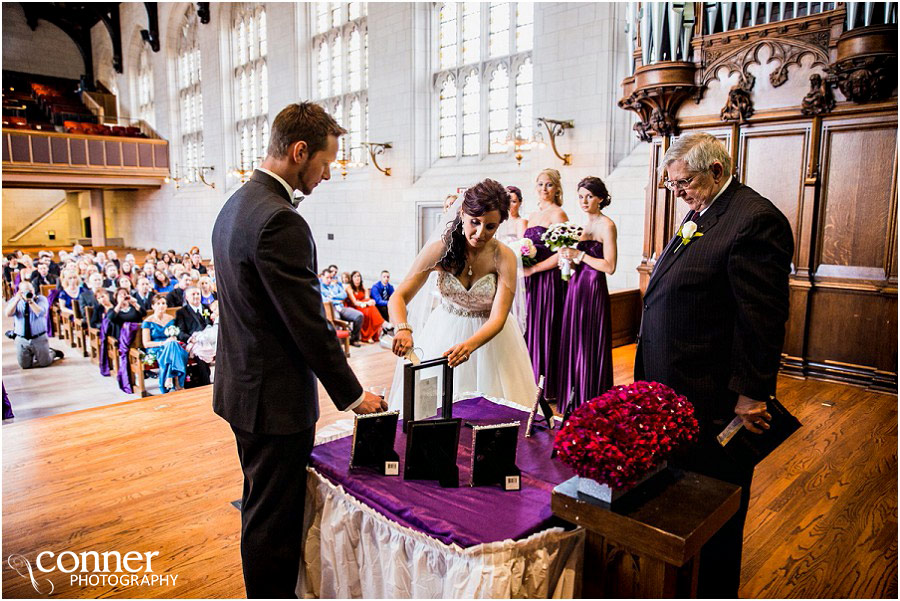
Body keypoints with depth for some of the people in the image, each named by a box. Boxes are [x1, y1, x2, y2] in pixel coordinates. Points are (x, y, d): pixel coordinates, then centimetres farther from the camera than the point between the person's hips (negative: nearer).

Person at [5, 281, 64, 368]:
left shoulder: (41, 299, -5)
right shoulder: (14, 301, 1)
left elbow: (41, 313, -21)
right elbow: (8, 314, -16)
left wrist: (31, 301, -29)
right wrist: (17, 299, -24)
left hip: (39, 339, -2)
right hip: (21, 340, 2)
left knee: (44, 363, 5)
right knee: (24, 366, 9)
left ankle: (52, 353, 36)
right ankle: (33, 355, 39)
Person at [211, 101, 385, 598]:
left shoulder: (236, 206, 8)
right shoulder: (280, 222, -25)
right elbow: (308, 324, -23)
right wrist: (352, 394, -12)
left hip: (243, 386, 11)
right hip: (275, 399, -11)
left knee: (261, 509, 26)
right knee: (273, 521, 6)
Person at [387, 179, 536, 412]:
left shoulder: (504, 257, -19)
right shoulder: (440, 248, -17)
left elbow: (498, 319, -24)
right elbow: (399, 298, -17)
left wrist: (469, 345, -43)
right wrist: (402, 329, -38)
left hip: (488, 335, 0)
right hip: (444, 332, 1)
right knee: (428, 404, 8)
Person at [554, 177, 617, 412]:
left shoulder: (606, 225, -9)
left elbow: (609, 266, -16)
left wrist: (579, 255, -15)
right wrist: (569, 258, 0)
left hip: (593, 289, -8)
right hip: (576, 287, 8)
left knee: (589, 345, -2)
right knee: (572, 341, 11)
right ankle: (573, 400, 24)